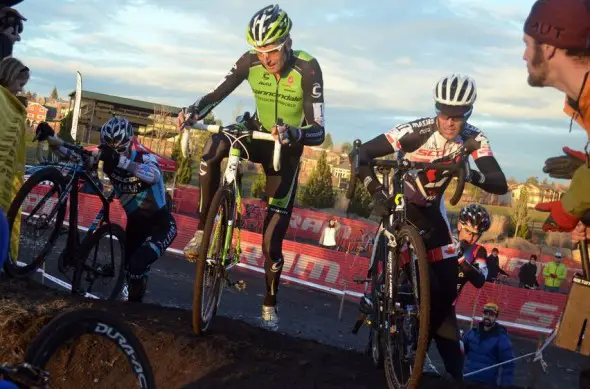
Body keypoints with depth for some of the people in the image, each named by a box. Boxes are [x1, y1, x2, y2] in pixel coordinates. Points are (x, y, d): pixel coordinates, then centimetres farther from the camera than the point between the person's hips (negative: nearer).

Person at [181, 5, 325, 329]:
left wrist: (292, 133, -53)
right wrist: (193, 112, -35)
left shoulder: (307, 68, -27)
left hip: (287, 149, -2)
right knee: (214, 146, -34)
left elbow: (318, 132, -31)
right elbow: (216, 95, -13)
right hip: (258, 133, 3)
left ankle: (270, 303, 20)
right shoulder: (250, 61, -17)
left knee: (272, 239, -4)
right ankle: (203, 230, -19)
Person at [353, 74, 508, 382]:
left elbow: (501, 184, -25)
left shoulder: (473, 139, -16)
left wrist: (472, 174, -46)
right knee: (428, 287, -20)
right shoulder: (417, 131, -27)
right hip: (400, 204, -4)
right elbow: (363, 154, -29)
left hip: (431, 209, 4)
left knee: (448, 289, -3)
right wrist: (377, 194, -41)